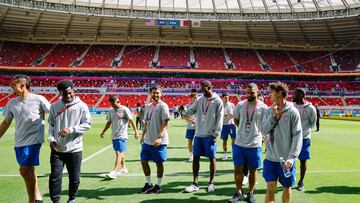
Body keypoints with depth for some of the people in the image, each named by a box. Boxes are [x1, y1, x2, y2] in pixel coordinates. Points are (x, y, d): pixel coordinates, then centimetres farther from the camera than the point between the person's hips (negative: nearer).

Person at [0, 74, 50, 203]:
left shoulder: (38, 99, -8)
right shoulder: (11, 103, 8)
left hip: (33, 140, -6)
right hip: (19, 142, 6)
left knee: (24, 171, -10)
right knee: (29, 171, 13)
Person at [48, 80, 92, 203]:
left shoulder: (81, 106, -4)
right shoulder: (54, 106, 5)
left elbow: (87, 124, -5)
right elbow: (51, 125, 12)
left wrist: (71, 129, -16)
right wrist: (51, 139, -4)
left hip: (74, 148, -1)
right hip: (57, 149, 2)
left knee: (74, 177, 9)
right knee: (55, 176, -2)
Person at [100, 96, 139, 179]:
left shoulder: (124, 110, -7)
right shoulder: (111, 111, 10)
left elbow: (131, 120, -7)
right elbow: (109, 123, 18)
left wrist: (135, 131, -10)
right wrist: (103, 132, 12)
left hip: (121, 135, -7)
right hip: (114, 135, 7)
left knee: (119, 153, -12)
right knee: (120, 153, 14)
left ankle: (114, 172, -16)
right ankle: (124, 168, 28)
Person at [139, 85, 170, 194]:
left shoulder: (163, 106, -9)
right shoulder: (148, 106, 12)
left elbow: (165, 124, -16)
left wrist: (159, 137, -25)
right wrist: (143, 136, 17)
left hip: (159, 141, -7)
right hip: (147, 140, 7)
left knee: (159, 163, 3)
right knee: (144, 161, 9)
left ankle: (158, 185, 18)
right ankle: (149, 183, 24)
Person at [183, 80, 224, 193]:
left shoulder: (217, 101, -6)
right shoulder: (200, 99, 9)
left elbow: (220, 119, -8)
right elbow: (192, 110, 6)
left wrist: (216, 133, -13)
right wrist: (186, 113, -17)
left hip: (209, 135, -5)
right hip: (198, 134, 5)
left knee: (212, 158, 4)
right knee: (195, 157, 6)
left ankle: (211, 183, 18)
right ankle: (195, 183, 15)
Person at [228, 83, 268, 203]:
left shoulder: (263, 107, -7)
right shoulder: (240, 105, -1)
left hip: (255, 144, -1)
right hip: (239, 143, 2)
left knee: (253, 170, 10)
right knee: (238, 169, 5)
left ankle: (250, 193, 28)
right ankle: (238, 193, 22)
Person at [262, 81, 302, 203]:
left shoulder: (293, 112, -9)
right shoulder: (269, 111, 3)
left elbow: (297, 136, -11)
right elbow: (264, 131, -3)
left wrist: (292, 157, -18)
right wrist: (273, 115, -13)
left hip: (286, 160, -2)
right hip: (270, 158, 3)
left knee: (287, 187, 14)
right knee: (270, 188, 3)